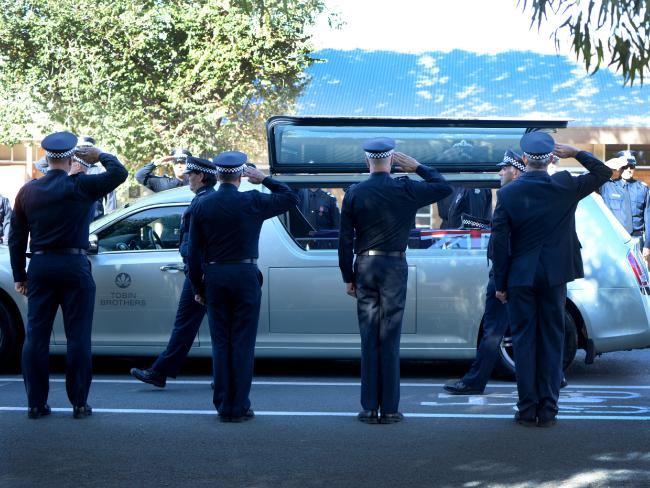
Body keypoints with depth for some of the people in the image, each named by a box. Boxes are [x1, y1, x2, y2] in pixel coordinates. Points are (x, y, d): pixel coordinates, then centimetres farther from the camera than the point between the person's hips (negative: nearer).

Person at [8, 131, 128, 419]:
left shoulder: (27, 191, 5)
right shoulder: (80, 186, -8)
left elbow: (16, 238, 8)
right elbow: (119, 173, -5)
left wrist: (19, 276, 14)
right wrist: (100, 156, 10)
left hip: (39, 267, 4)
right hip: (74, 266, -3)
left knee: (36, 336, 7)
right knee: (78, 336, 2)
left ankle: (35, 403, 8)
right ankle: (79, 403, 3)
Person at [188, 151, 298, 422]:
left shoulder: (202, 206, 1)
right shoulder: (252, 202, -6)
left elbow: (194, 252, 4)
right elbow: (290, 197, 6)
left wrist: (197, 288, 11)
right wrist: (264, 179, 10)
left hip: (214, 278, 3)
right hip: (245, 276, -2)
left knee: (220, 342, 8)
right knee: (243, 343, 1)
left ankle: (223, 407, 8)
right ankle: (240, 407, 0)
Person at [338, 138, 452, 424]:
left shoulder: (354, 194, 0)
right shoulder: (406, 190, -4)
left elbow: (345, 240, 1)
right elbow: (444, 188, 10)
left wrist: (348, 277, 8)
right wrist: (418, 167, 12)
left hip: (364, 267, 1)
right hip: (395, 266, -1)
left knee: (369, 339, 5)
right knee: (390, 340, 1)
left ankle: (369, 408, 5)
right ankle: (389, 409, 2)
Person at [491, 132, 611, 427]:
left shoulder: (507, 194, -6)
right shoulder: (564, 187, -6)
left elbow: (499, 243, -5)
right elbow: (602, 173, 9)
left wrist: (500, 284, 2)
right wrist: (576, 153, 9)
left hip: (520, 278, 0)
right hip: (554, 276, 1)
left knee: (524, 342, 6)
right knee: (552, 341, 7)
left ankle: (527, 410, 6)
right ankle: (548, 411, 7)